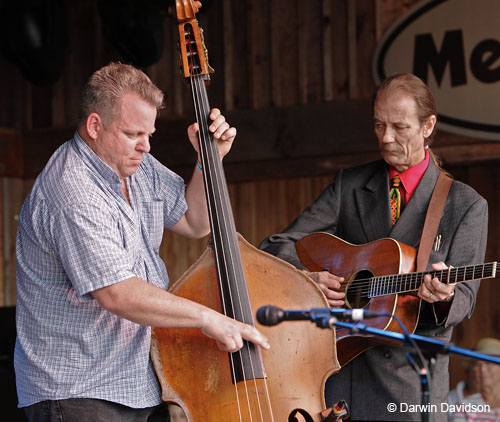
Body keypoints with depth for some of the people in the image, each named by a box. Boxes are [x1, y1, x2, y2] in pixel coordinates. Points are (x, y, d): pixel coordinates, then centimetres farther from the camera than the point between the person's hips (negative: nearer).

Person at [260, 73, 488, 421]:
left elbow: (464, 299, -1)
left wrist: (444, 297, -24)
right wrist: (307, 277, -12)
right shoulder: (349, 185, 10)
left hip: (409, 379, -2)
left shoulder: (467, 206, 3)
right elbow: (276, 247, 8)